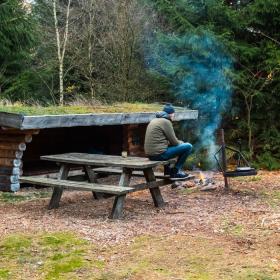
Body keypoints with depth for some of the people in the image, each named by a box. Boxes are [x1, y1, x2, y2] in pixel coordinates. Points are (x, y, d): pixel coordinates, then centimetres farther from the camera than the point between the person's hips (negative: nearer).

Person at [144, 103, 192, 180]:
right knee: (188, 146, -3)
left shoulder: (154, 120, 17)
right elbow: (174, 142, -8)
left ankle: (167, 170, 29)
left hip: (150, 154, 9)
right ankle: (175, 172, 4)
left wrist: (179, 142, 18)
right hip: (159, 154, -9)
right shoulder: (166, 122, -9)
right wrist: (181, 142, 14)